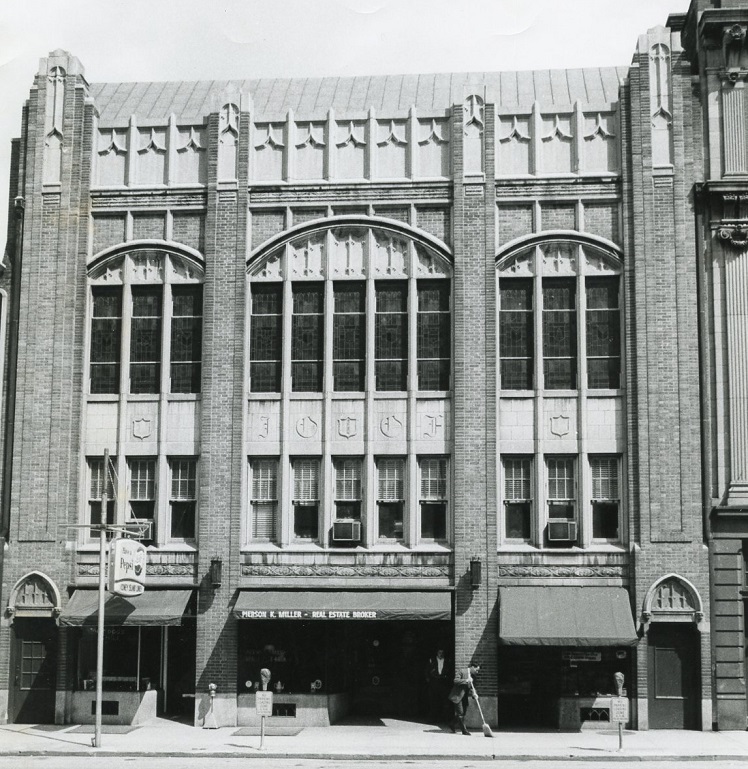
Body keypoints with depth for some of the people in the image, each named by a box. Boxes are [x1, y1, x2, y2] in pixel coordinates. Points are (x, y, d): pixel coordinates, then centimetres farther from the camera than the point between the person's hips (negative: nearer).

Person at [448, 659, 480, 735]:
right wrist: (466, 680, -28)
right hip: (457, 696, -8)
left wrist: (474, 694, -8)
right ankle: (464, 730, -4)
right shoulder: (461, 672, -12)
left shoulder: (473, 676, 11)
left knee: (463, 713, 8)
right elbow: (456, 681, -21)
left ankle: (452, 724, 28)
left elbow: (472, 687, 12)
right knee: (460, 713, -9)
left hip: (464, 697, 8)